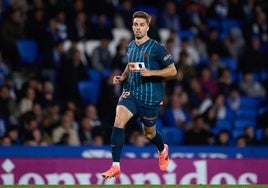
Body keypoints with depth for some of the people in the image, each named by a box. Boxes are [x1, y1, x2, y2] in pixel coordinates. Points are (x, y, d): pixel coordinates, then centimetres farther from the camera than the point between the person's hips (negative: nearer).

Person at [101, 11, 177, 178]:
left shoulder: (157, 48, -10)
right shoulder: (130, 47, 7)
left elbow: (172, 71, -9)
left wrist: (151, 72, -22)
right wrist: (123, 77, 7)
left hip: (151, 97, -4)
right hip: (131, 93, 4)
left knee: (150, 134, 13)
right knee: (118, 121, -22)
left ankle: (163, 150, 52)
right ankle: (115, 167, -21)